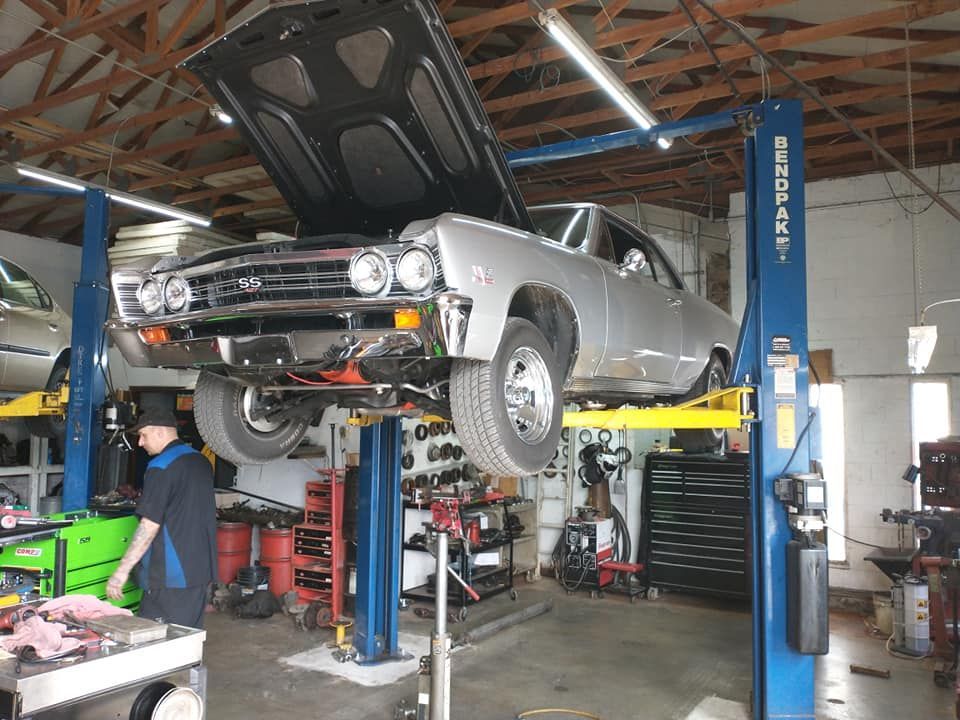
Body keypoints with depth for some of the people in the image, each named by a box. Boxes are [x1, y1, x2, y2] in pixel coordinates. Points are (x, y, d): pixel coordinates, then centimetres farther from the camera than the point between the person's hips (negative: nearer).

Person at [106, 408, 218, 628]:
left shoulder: (161, 467, -14)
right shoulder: (201, 462, 12)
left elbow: (150, 525, -18)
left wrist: (122, 570, -15)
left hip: (171, 577, -8)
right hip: (201, 571, 8)